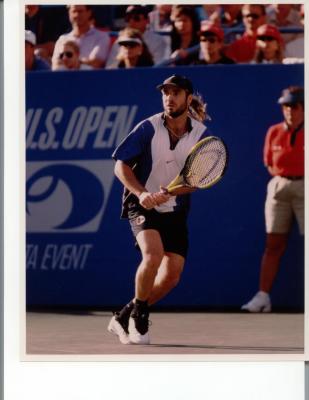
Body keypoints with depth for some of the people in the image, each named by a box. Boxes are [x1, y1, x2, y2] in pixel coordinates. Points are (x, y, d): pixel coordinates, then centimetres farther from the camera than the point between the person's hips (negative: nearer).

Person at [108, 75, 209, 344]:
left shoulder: (201, 135, -5)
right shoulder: (148, 128, -11)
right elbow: (121, 165, -10)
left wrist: (172, 190, -29)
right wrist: (141, 193, -25)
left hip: (175, 210, 4)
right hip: (142, 206, -4)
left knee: (172, 276, -2)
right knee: (153, 254, -28)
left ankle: (124, 318, 18)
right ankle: (139, 315, -7)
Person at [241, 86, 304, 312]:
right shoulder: (274, 132, 9)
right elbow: (269, 164, 13)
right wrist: (284, 176, 1)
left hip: (304, 188, -3)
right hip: (279, 187, 3)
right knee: (273, 245, 3)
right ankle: (263, 297, 2)